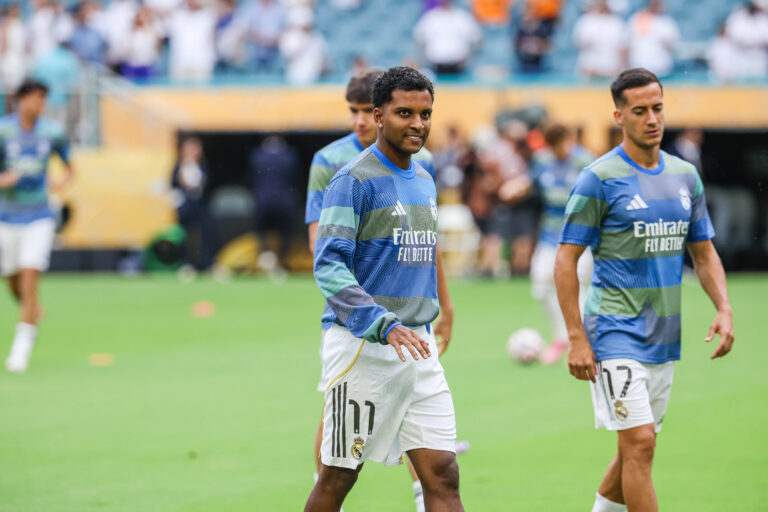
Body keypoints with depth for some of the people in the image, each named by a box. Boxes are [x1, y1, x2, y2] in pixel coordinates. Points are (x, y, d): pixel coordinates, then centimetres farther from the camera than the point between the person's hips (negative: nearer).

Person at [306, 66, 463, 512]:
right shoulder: (353, 180, -9)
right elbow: (329, 266, -17)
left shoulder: (424, 180, 15)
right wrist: (385, 326, -27)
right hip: (361, 345, -6)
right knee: (339, 476, 3)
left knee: (443, 475, -3)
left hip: (416, 346, 7)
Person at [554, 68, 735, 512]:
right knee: (640, 443, -15)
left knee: (635, 450, 12)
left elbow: (704, 252, 17)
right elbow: (566, 261, -8)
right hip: (616, 332, -6)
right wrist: (577, 339, -14)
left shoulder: (685, 175, 10)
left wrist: (724, 309, 0)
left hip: (664, 337, 6)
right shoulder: (600, 179, -8)